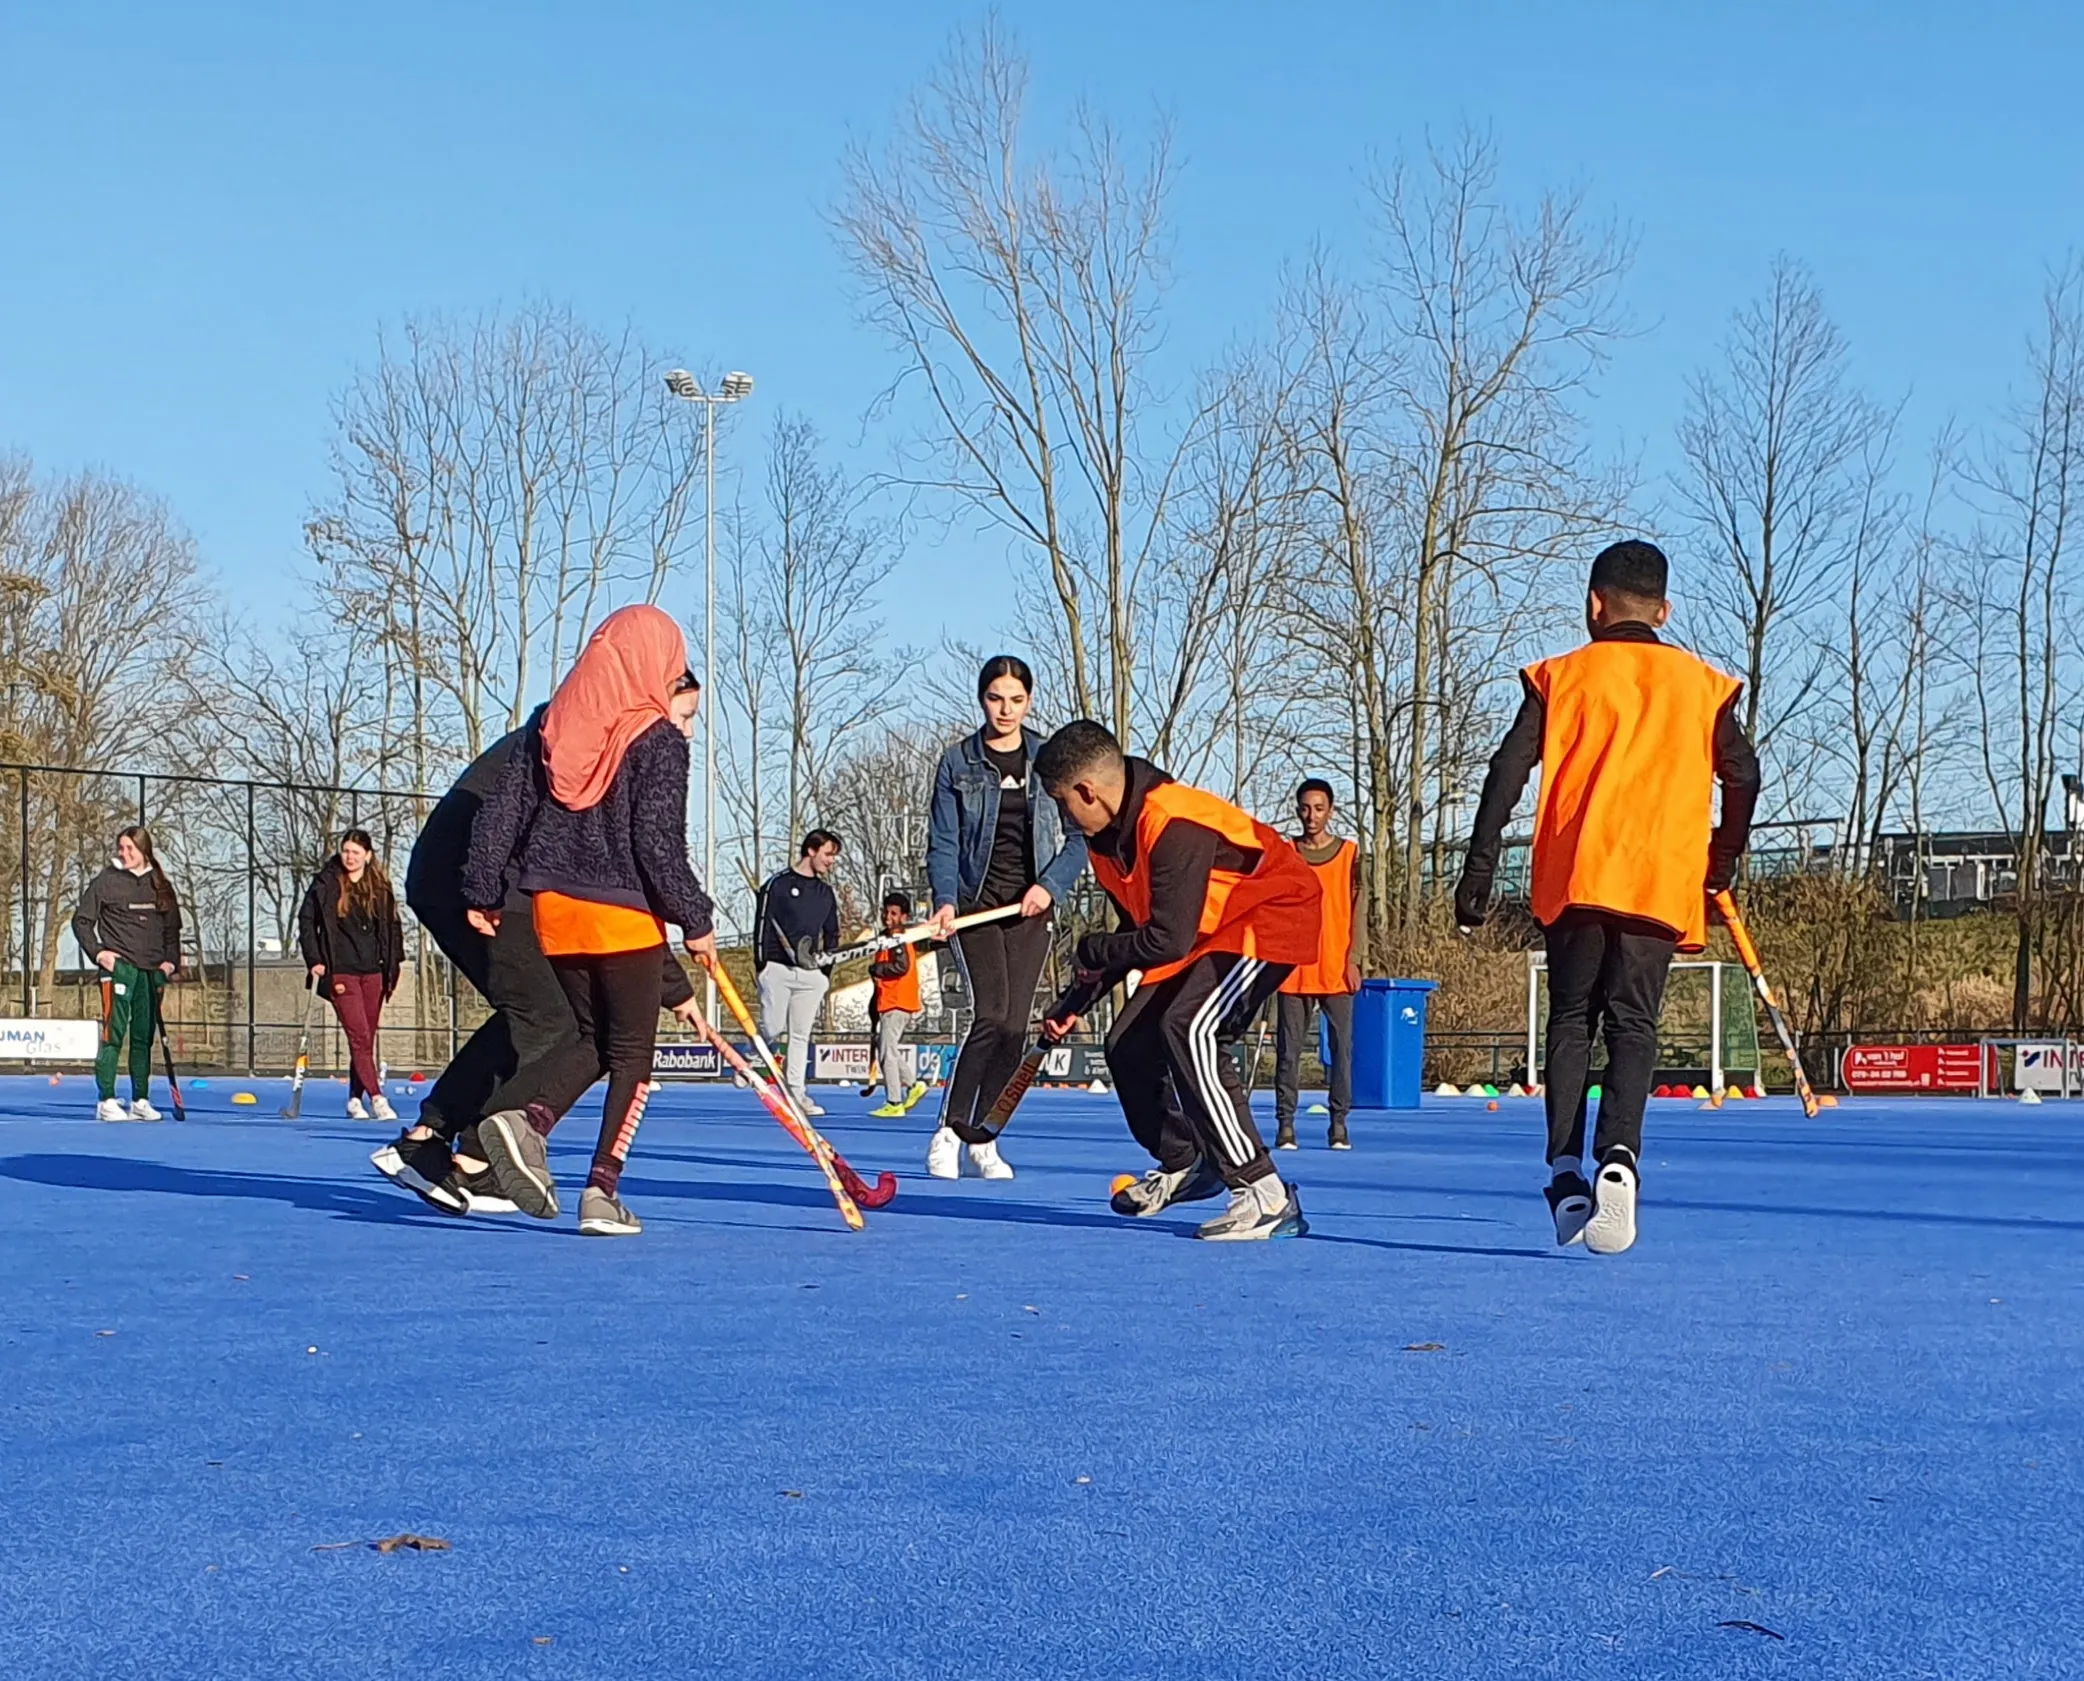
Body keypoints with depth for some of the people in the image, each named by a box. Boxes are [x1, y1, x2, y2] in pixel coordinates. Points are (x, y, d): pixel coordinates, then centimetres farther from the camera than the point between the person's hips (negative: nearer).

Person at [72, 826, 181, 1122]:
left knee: (144, 1037, 8)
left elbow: (172, 928, 18)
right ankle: (106, 1101, -8)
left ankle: (140, 1100, 14)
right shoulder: (106, 882, 1)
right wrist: (98, 952, -9)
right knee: (114, 1033, -9)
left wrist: (170, 961, 5)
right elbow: (81, 921, 2)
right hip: (118, 967, -4)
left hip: (152, 972, 4)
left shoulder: (160, 886, 12)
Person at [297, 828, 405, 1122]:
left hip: (372, 973, 4)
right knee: (359, 1037, -12)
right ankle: (377, 1098, -16)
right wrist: (314, 960, -5)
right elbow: (306, 920, 3)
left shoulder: (380, 887, 7)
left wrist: (392, 966, 8)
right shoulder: (326, 884, 0)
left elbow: (392, 927, 14)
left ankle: (355, 1100, 16)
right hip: (341, 973, -4)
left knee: (367, 1039, 7)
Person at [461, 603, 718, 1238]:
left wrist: (484, 892, 13)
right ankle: (602, 1191, -5)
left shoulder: (554, 726, 7)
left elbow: (502, 810, 7)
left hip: (552, 909, 6)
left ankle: (527, 1120, -8)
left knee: (590, 1041, 18)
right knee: (632, 1054, 4)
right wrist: (694, 921, -5)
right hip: (625, 916, -5)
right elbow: (659, 845, -13)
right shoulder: (659, 741, -9)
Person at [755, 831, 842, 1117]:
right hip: (778, 968, -5)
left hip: (810, 973, 5)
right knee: (773, 1029, -9)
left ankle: (795, 1092, 5)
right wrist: (762, 967, -10)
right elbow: (762, 925, -5)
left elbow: (832, 936, 20)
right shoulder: (778, 883, -3)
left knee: (801, 1034, 4)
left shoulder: (827, 893, 14)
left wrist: (827, 972, 12)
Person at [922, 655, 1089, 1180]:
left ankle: (981, 1140, 7)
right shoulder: (958, 762, 3)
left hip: (1030, 907, 2)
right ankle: (950, 1129, -8)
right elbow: (942, 842, 0)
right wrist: (945, 900, -16)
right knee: (990, 1014, -18)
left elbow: (1079, 836, 5)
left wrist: (1050, 884, -11)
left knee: (1014, 1027, -3)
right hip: (975, 903, -2)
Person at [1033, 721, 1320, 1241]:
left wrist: (1093, 950, -14)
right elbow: (1137, 933, 13)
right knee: (1128, 1043, 7)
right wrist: (1075, 1005, 10)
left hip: (1272, 917, -10)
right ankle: (1182, 1166, 31)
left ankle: (1266, 1196, -30)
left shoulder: (1175, 829, -30)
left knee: (1189, 1029, -30)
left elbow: (1168, 941, -31)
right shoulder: (1108, 838, 0)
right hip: (1207, 932, 10)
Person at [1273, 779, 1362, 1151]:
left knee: (1342, 1045, -2)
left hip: (1336, 970, -1)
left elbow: (1357, 909, 4)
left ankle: (1339, 1124, 3)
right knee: (1289, 1048, 0)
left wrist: (1353, 959, -4)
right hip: (1294, 968, 1)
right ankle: (1285, 1124, 2)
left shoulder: (1349, 853, 6)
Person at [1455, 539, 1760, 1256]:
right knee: (1633, 1024, -1)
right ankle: (1619, 1155, -25)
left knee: (1571, 1020, 10)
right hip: (1663, 881, 0)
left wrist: (1479, 868, 3)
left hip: (1573, 876, 0)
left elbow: (1508, 772, 1)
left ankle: (1566, 1169, -2)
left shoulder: (1559, 676, 8)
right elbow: (1743, 775, 7)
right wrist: (1723, 861, 20)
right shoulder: (1703, 684, 11)